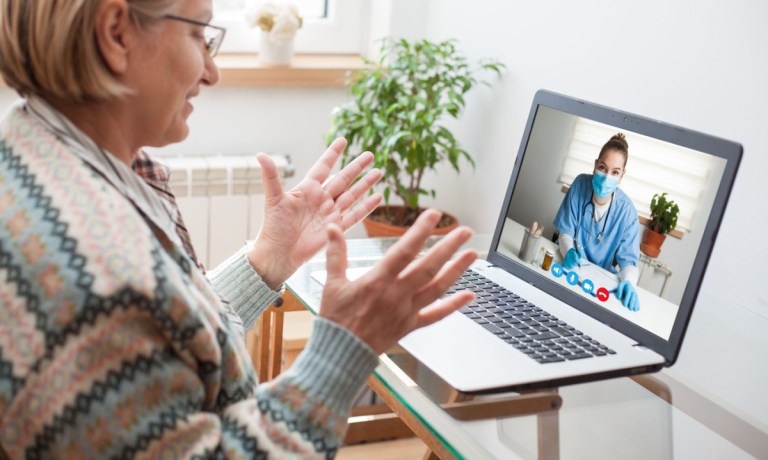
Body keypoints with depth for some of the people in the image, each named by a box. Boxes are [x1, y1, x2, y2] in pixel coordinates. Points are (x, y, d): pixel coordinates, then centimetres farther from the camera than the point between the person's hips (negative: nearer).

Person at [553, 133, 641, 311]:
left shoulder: (627, 211, -16)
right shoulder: (581, 184, -12)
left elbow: (628, 258, -15)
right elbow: (565, 230, -7)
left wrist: (628, 282, -38)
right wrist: (569, 252, -29)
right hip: (569, 263, 0)